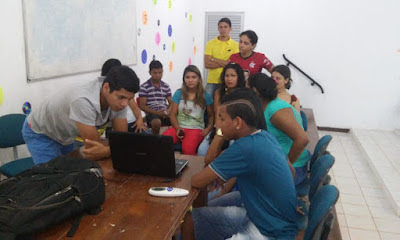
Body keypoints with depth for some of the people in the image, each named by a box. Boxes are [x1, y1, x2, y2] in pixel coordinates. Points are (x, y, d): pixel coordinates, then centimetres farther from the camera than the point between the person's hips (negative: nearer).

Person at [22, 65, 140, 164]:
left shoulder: (118, 99, -22)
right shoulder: (84, 101, -42)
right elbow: (92, 149, -35)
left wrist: (106, 149, -37)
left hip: (65, 134, 6)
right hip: (39, 132, -6)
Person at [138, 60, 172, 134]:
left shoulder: (166, 86, 15)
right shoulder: (144, 87, 1)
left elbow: (171, 102, 16)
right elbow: (142, 106, -4)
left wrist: (168, 110, -8)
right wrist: (157, 113, -17)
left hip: (165, 113, 4)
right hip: (152, 114, -4)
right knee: (157, 123, -37)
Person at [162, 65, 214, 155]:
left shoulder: (205, 96, 9)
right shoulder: (178, 93, 10)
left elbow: (211, 115, 14)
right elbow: (173, 114, 7)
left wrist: (209, 128, -5)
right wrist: (177, 129, -10)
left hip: (196, 128, -1)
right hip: (179, 127, 2)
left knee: (187, 148, -36)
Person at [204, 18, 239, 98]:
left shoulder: (235, 45, 2)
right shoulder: (210, 43, 4)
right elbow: (207, 64, -5)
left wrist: (214, 60, -9)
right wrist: (225, 63, -10)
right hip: (212, 82, 1)